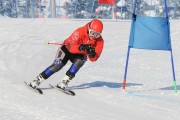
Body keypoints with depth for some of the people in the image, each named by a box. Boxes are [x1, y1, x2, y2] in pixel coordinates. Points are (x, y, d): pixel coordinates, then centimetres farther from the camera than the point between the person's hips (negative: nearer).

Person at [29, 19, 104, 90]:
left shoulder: (100, 41, -20)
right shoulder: (80, 32, -31)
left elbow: (93, 59, -18)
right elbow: (70, 47, -35)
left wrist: (92, 54, -41)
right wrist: (80, 47, -53)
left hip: (80, 55, 3)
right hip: (68, 49, -3)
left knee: (79, 62, -31)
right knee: (57, 65, -21)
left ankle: (64, 82, -27)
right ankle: (37, 81, -12)